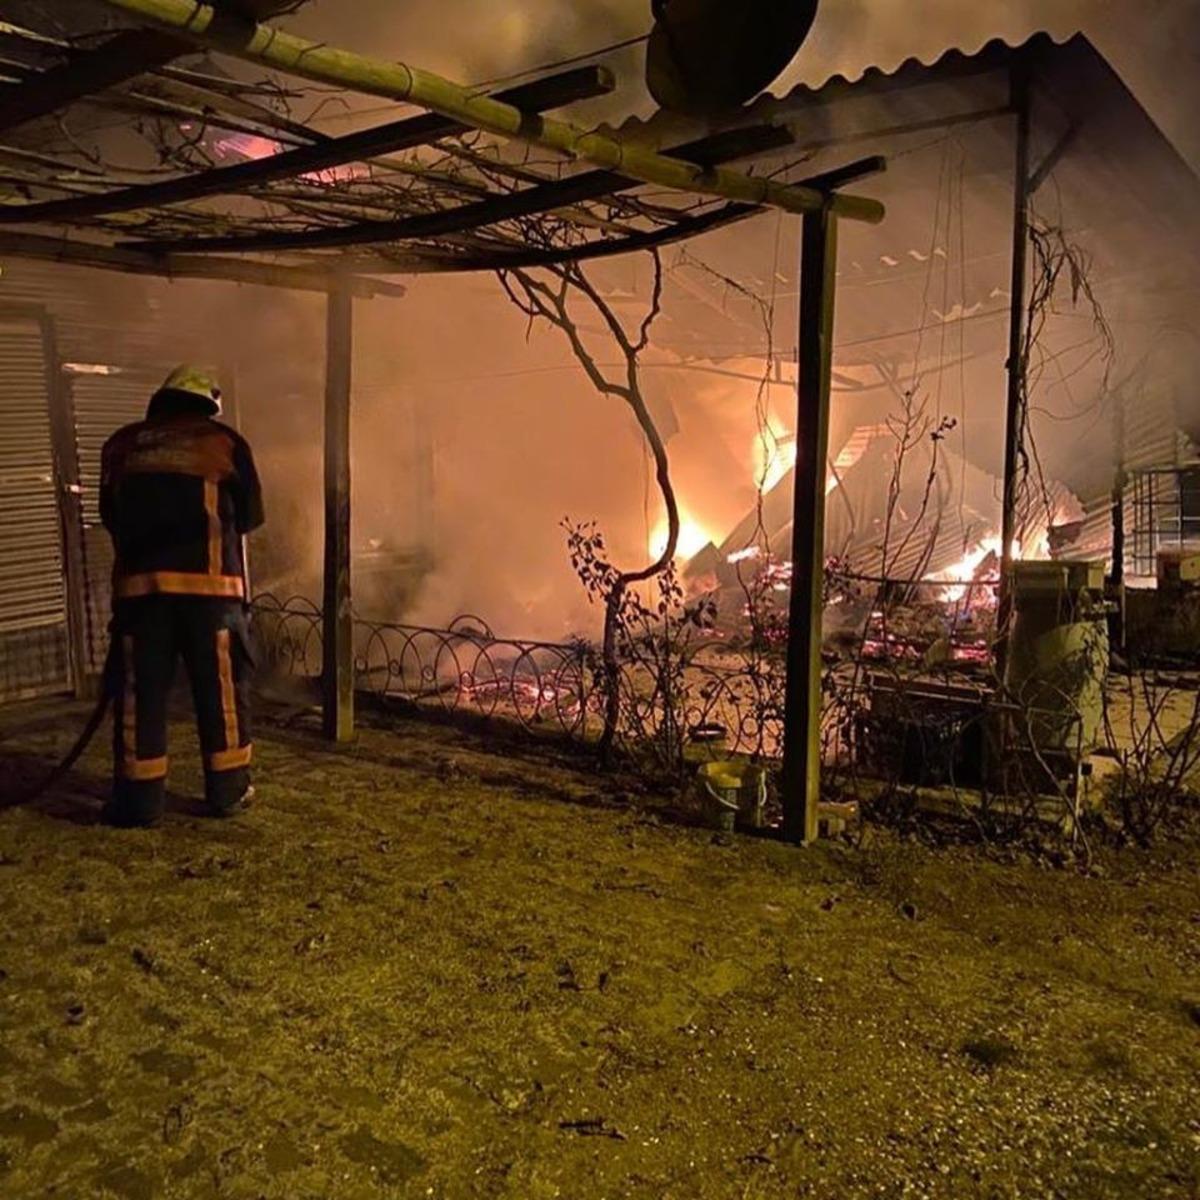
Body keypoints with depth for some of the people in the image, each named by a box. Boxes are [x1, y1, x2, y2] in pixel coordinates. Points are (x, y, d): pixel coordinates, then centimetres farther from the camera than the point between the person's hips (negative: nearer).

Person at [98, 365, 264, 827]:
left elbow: (110, 516, 18)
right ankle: (228, 791, 14)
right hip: (210, 583, -2)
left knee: (139, 693, 7)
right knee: (221, 689, 7)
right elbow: (250, 516, 10)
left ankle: (139, 799, 11)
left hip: (139, 584, 2)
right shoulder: (224, 442, 4)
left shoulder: (121, 445, 11)